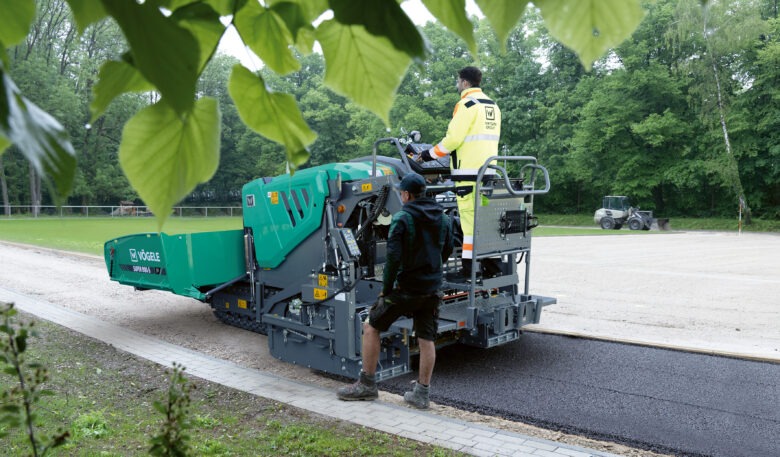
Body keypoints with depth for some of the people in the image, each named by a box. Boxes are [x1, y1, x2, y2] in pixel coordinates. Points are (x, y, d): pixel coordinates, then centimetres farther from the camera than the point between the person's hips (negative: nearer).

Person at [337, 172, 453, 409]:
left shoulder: (402, 218, -13)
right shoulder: (443, 218, 7)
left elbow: (394, 256, -19)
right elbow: (447, 252, 17)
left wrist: (386, 288, -9)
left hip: (406, 289, -6)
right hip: (432, 290, 6)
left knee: (371, 327, 9)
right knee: (426, 340, 10)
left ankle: (367, 384, 14)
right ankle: (421, 393, 16)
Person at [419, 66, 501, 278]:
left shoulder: (466, 104, -8)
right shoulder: (492, 105, 18)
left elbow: (453, 138, -14)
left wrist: (430, 154, -3)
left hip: (469, 172, -8)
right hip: (489, 170, 8)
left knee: (469, 216, -6)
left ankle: (469, 264, -5)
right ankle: (491, 262, 15)